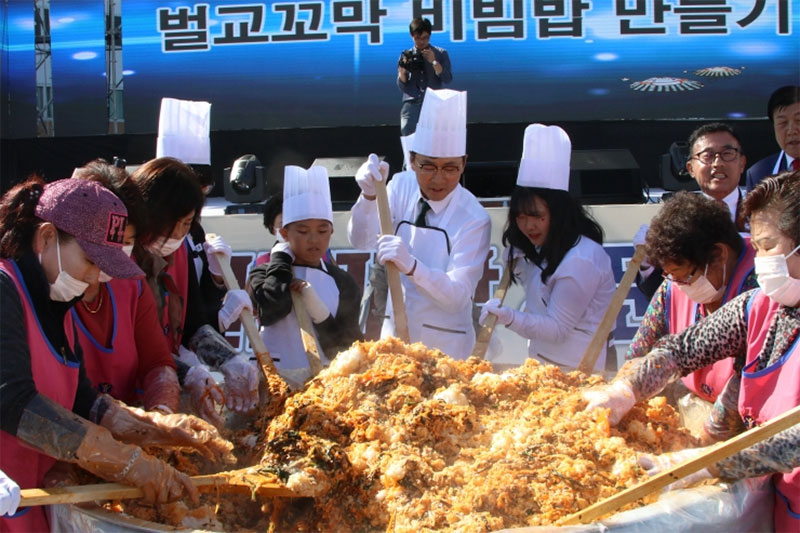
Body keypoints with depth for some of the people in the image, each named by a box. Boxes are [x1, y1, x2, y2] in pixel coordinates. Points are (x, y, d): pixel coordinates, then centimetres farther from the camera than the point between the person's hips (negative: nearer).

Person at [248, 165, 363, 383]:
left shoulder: (342, 283, 11)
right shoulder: (265, 275, 9)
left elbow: (347, 345, 7)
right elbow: (270, 311, -12)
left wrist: (317, 310, -9)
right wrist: (280, 259, 1)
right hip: (275, 378, -1)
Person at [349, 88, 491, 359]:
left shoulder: (474, 219, -17)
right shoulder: (402, 187, -3)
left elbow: (458, 296, -22)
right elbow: (362, 240, -12)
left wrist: (410, 265, -38)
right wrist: (369, 195, -30)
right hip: (394, 332, 4)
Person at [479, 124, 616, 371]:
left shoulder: (581, 260, -24)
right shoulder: (542, 246, 5)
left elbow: (557, 329, -23)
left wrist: (511, 318, -36)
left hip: (577, 369, -9)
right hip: (543, 360, 9)